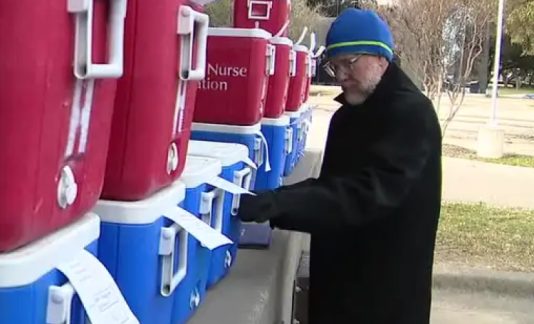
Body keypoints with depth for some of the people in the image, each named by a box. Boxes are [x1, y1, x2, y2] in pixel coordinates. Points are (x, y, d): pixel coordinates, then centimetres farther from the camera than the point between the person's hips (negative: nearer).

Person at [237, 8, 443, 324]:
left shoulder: (412, 114, -18)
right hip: (338, 276, 8)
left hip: (386, 287, -7)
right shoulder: (348, 114, 10)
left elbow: (371, 190, -31)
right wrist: (275, 203, -2)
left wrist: (280, 203, -41)